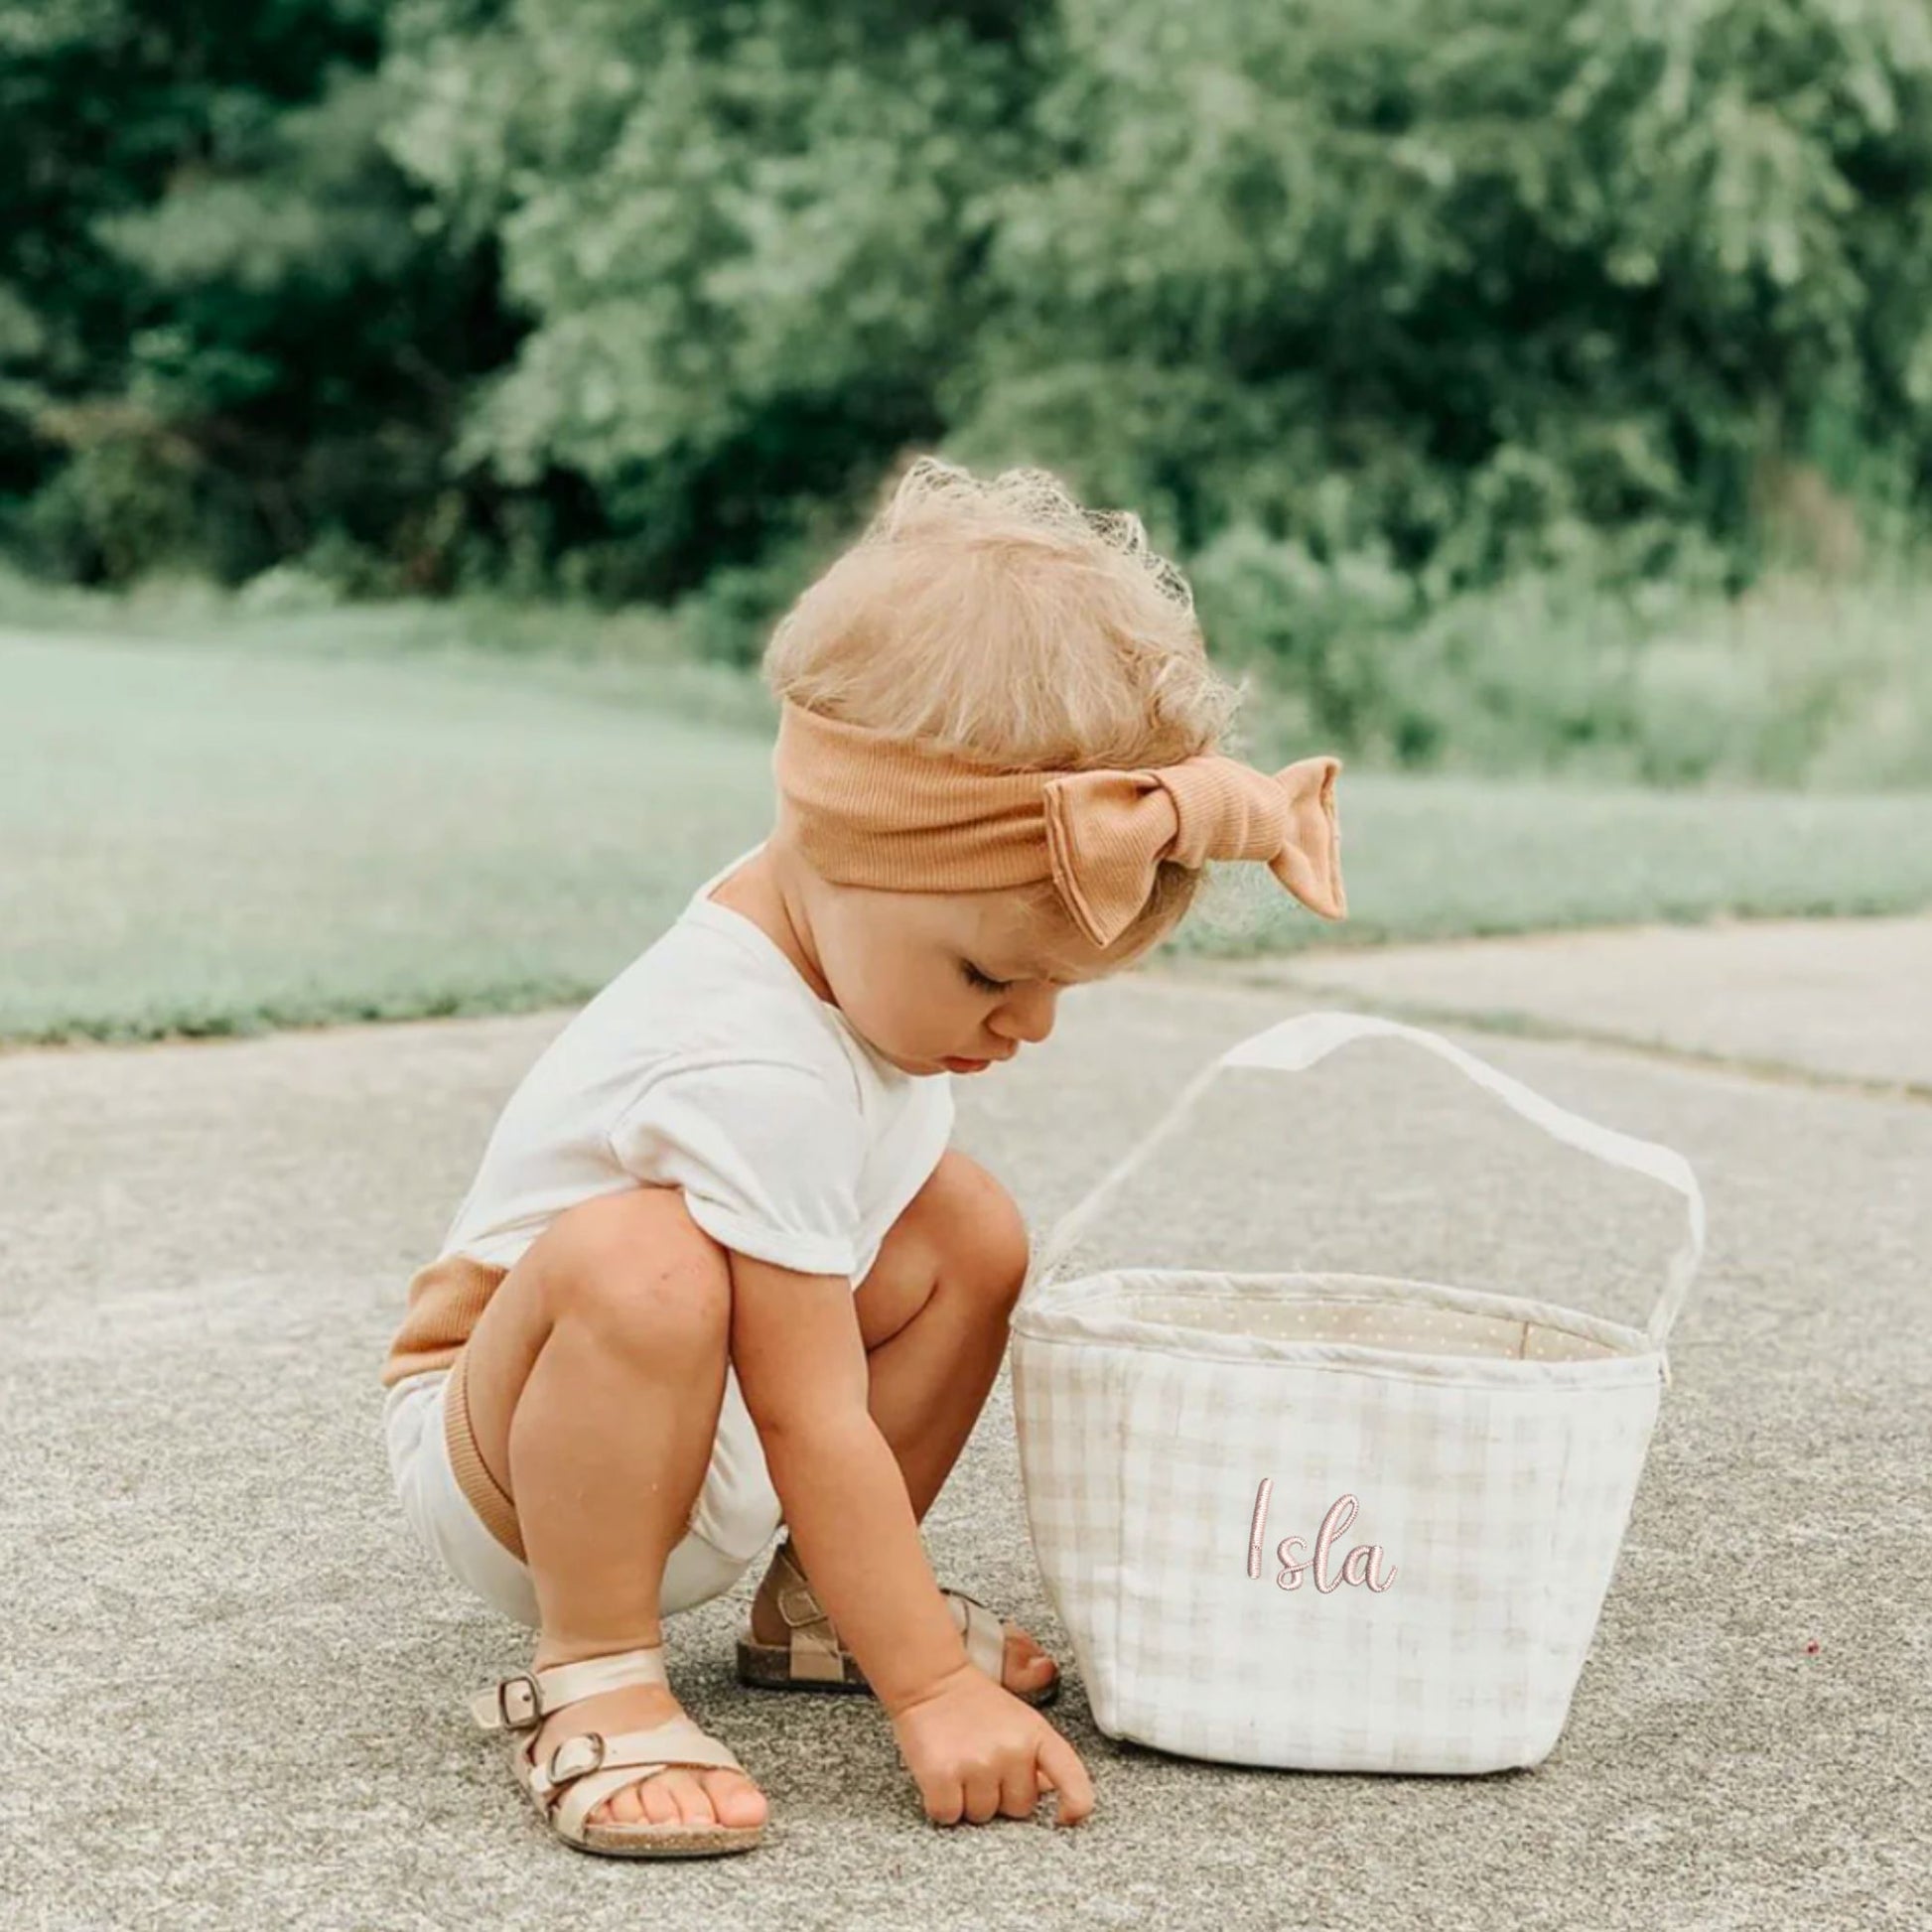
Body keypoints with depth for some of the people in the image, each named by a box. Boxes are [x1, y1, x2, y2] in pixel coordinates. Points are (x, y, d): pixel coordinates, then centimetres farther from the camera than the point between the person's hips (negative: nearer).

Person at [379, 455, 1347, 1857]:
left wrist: (1213, 793, -17)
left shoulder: (863, 912, -10)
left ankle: (819, 1607, 12)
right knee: (642, 1264, -39)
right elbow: (817, 1425, -31)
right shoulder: (755, 1074, -36)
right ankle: (590, 1682, -22)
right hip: (504, 1462, -10)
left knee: (970, 1233, 1)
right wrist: (930, 1695, -26)